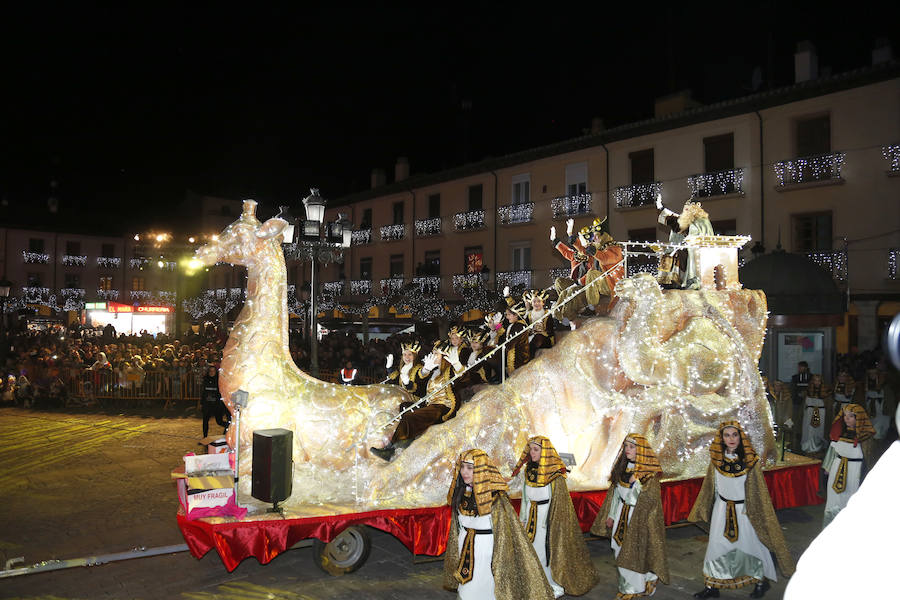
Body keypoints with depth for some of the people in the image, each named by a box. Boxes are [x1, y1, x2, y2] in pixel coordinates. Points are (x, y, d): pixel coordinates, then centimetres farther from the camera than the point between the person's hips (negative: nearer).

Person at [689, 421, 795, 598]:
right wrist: (701, 509, 14)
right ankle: (712, 585, 19)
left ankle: (761, 581, 34)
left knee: (749, 543, 11)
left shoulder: (751, 461, -15)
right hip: (722, 510, 3)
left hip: (745, 510, -3)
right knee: (717, 544, 8)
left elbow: (759, 491, -8)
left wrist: (756, 513, -9)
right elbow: (710, 486, 8)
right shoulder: (716, 460, -6)